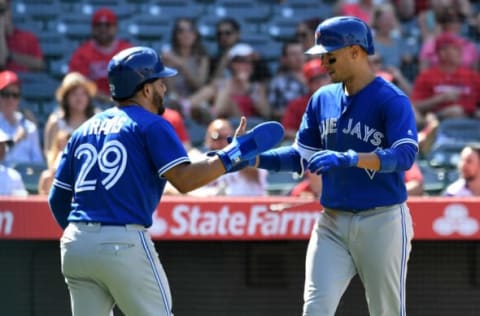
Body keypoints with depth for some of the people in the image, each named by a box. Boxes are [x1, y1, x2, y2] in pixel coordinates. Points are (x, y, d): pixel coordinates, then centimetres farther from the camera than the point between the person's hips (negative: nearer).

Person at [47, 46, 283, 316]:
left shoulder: (85, 129, 18)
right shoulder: (151, 125, -1)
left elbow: (58, 198, 18)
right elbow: (184, 179, -14)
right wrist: (235, 153, -7)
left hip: (75, 244, 6)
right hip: (124, 242, -6)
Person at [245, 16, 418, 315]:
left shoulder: (392, 100, -11)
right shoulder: (322, 99, 8)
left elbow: (405, 155, -25)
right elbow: (302, 155, 13)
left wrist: (350, 159, -38)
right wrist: (254, 159, -2)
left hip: (381, 221, -5)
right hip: (332, 222, 5)